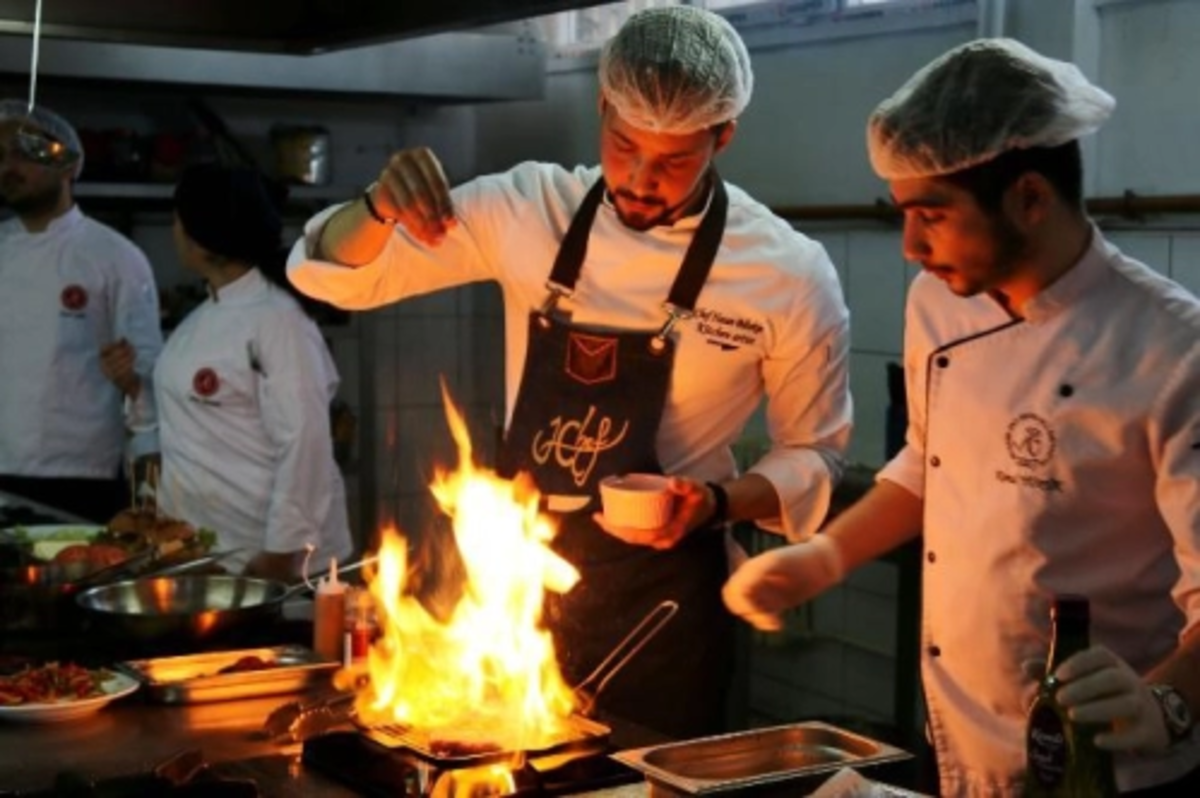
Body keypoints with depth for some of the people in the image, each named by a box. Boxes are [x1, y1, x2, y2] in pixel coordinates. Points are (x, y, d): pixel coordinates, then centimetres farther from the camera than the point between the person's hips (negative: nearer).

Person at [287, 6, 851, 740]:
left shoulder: (789, 273, -11)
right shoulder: (531, 210, -5)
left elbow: (812, 457, 0)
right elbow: (337, 273, -1)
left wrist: (715, 504, -19)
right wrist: (381, 208, -23)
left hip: (659, 591, -2)